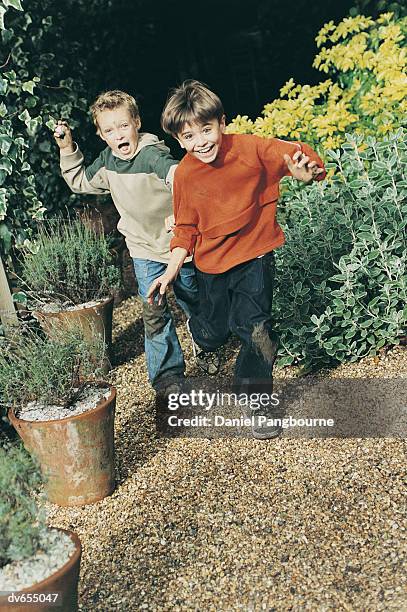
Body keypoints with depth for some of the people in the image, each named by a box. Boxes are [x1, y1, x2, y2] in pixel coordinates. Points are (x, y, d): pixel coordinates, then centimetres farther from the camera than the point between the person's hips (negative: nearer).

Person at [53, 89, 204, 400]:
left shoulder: (153, 156, -25)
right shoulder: (107, 162, -2)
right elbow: (80, 182, 16)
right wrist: (68, 149, 4)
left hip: (178, 244, -4)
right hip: (144, 249, 4)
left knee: (193, 301, 17)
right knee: (154, 313, -1)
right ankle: (167, 375, 11)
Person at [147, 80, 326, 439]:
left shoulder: (250, 148, -16)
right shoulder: (185, 174, -8)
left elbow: (295, 155, -13)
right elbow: (186, 228, 2)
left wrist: (305, 171, -38)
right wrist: (171, 271, -6)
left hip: (254, 254, -2)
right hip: (211, 263, 2)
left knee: (256, 328, -10)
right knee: (214, 331, 14)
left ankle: (258, 401, 12)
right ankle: (200, 330, 56)